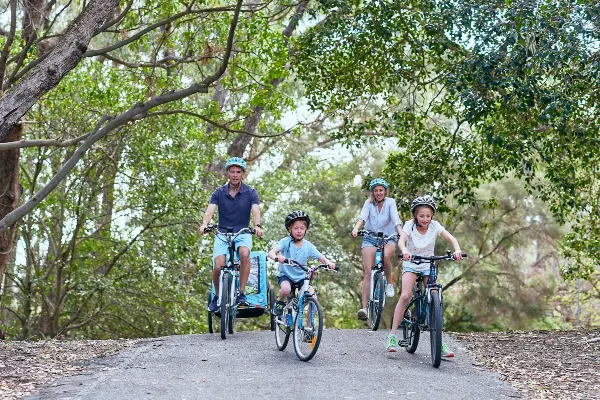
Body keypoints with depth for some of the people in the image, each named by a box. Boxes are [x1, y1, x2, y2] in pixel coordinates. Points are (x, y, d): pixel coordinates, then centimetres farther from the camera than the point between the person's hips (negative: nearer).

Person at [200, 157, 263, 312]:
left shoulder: (250, 193, -2)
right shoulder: (219, 192, 0)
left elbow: (256, 211, -18)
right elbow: (210, 210, -15)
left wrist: (257, 226, -39)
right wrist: (205, 224, -37)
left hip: (243, 233, -1)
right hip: (222, 234, 1)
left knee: (244, 254, -34)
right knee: (218, 266, -19)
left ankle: (241, 293, -21)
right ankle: (217, 296, 9)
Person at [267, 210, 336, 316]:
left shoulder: (308, 246, -4)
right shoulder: (286, 242, -13)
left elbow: (320, 257, -7)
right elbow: (271, 252, -26)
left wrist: (328, 262, -31)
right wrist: (276, 257, -50)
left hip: (301, 277, 3)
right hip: (285, 275, -3)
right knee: (286, 289, -35)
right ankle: (280, 303, 0)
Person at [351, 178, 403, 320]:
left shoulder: (390, 202, -1)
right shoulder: (368, 203, 2)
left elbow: (395, 218, -17)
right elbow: (362, 216, -16)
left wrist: (401, 232, -36)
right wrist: (356, 228, -36)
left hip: (388, 238, -1)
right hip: (370, 238, 1)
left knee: (386, 255, -36)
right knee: (368, 274, -11)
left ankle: (389, 283, -10)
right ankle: (364, 307, -14)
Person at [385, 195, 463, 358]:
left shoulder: (434, 226, -10)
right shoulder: (410, 225, -14)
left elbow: (451, 238, -20)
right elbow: (401, 240, -31)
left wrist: (457, 250, -41)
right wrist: (404, 251, -53)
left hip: (428, 266, 2)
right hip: (411, 264, -2)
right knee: (405, 296, -23)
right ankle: (392, 335, -17)